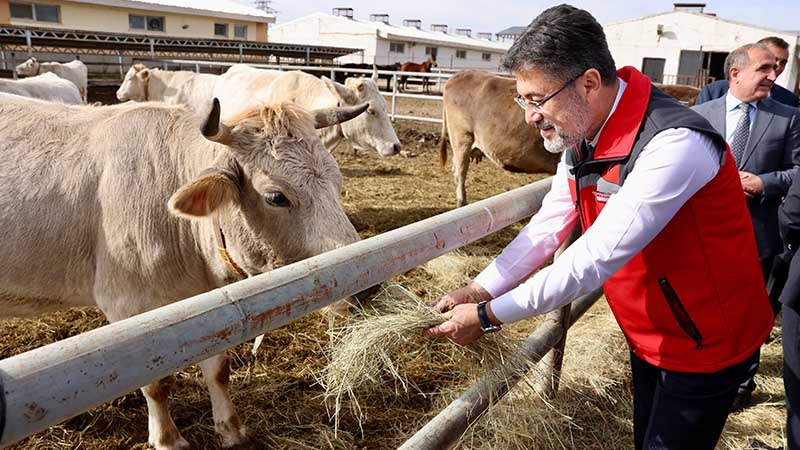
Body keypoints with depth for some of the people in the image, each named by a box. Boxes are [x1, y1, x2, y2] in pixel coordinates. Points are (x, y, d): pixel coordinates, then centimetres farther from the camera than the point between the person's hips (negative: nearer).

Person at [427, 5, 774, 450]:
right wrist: (480, 290, -13)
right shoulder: (582, 135, -5)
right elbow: (547, 228, -3)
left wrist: (488, 315, -28)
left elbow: (594, 259, -34)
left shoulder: (674, 144, -32)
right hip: (648, 335, 7)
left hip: (706, 343, -7)